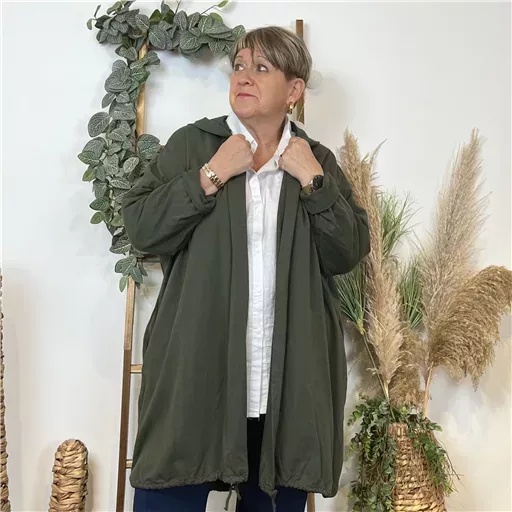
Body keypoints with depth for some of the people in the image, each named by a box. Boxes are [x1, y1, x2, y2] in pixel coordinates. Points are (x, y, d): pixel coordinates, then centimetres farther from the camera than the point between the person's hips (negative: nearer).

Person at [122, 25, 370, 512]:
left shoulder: (319, 160, 10)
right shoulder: (191, 144, 6)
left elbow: (350, 253, 3)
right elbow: (140, 228, -3)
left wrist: (313, 181, -7)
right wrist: (212, 175, -10)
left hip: (291, 378, 2)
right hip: (195, 369, -1)